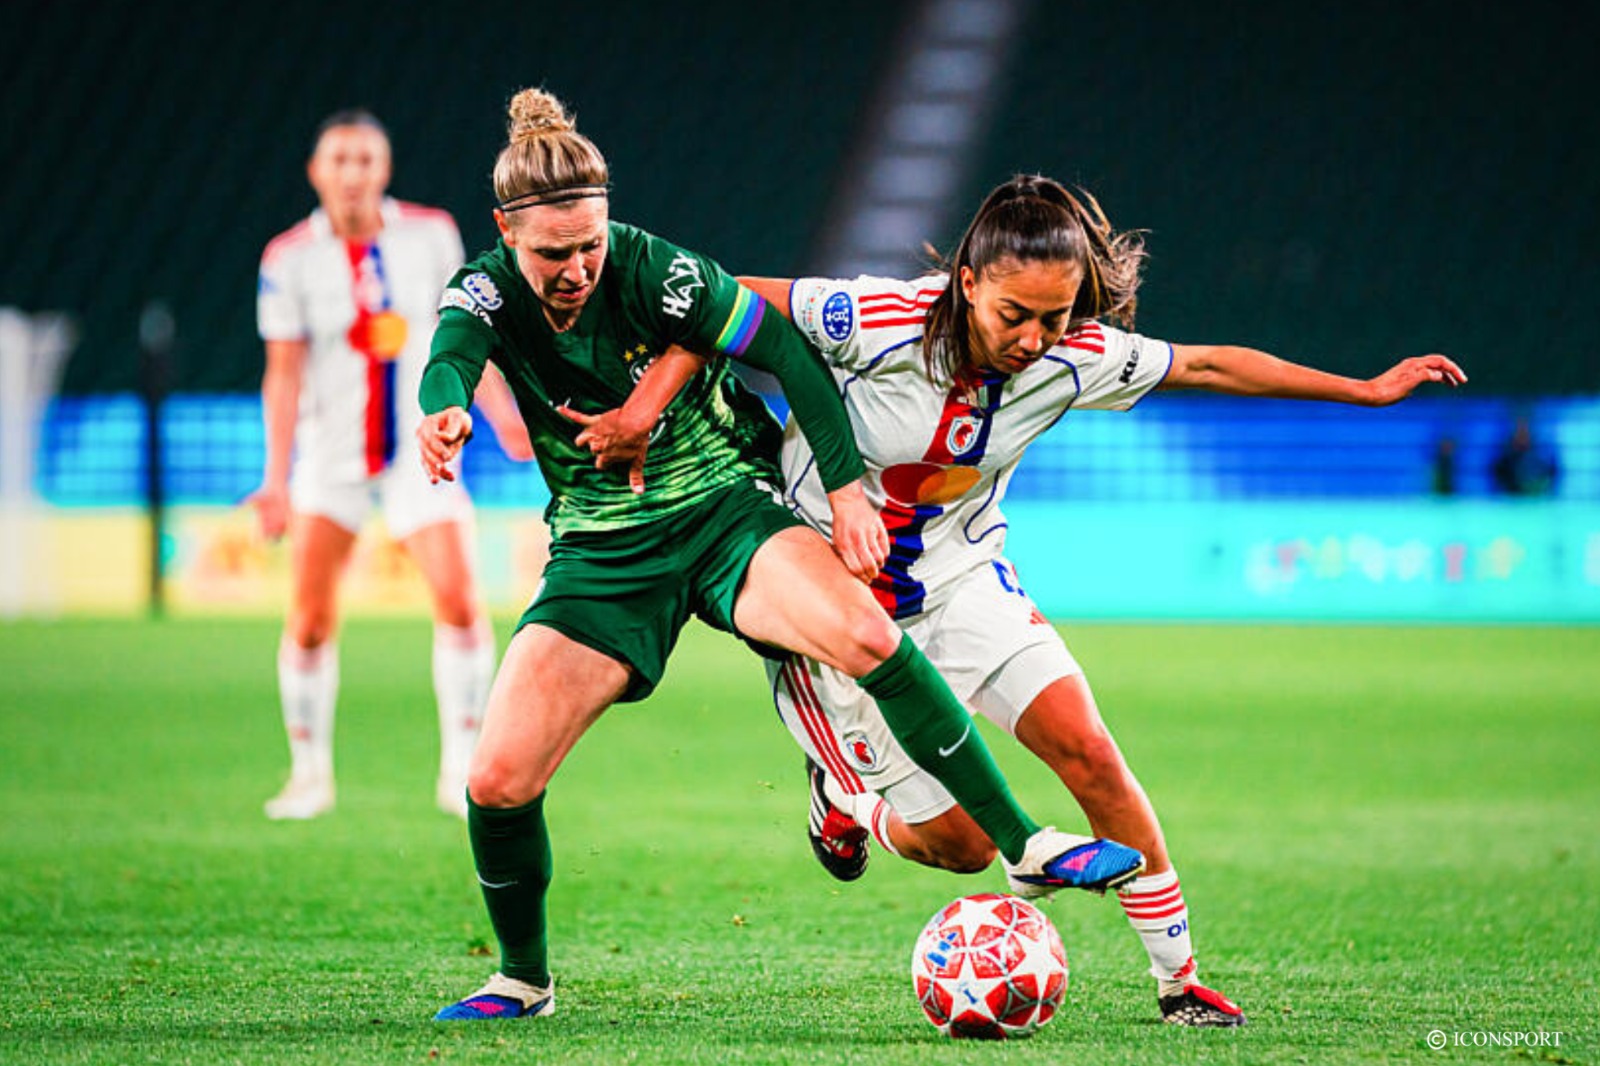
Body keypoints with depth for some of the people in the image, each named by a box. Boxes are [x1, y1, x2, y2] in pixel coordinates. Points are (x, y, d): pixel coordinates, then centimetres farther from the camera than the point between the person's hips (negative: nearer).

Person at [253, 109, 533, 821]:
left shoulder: (430, 235, -2)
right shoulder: (290, 258, -7)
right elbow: (284, 375, -7)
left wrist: (504, 417, 1)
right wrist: (277, 480, -13)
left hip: (418, 448, 1)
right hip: (330, 455, -1)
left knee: (458, 597, -14)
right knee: (310, 620, -5)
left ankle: (461, 770, -5)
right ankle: (309, 774, 12)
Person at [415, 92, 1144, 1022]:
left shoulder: (651, 271, -15)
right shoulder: (488, 290, -10)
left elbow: (785, 351, -10)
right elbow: (449, 358, -32)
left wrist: (846, 489, -16)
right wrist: (446, 411, -57)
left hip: (725, 508, -2)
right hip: (601, 555, 2)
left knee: (863, 634, -32)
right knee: (498, 781, -12)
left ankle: (1026, 848, -22)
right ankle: (524, 980, 15)